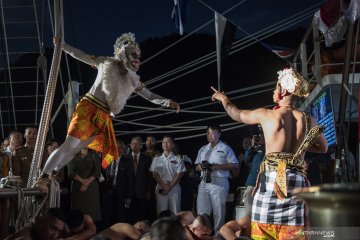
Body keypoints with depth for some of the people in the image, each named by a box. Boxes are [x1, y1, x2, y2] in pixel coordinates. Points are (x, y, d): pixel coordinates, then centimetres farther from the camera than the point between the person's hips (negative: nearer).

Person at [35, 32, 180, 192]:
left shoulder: (132, 81, 15)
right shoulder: (107, 63, 5)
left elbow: (150, 96, 15)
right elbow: (80, 55, 11)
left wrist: (168, 102, 0)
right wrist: (61, 45, 10)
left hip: (103, 118, 5)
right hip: (87, 108, -5)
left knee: (75, 150, 2)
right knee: (69, 145, -15)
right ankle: (42, 177, -14)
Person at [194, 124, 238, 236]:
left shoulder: (225, 148, 1)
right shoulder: (203, 150, 19)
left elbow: (234, 165, -5)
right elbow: (197, 166, 21)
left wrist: (217, 166, -14)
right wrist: (200, 167, -4)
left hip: (219, 183, -5)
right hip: (204, 182, 5)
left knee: (218, 212, -1)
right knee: (201, 211, 3)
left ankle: (218, 235, 6)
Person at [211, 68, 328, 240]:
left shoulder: (265, 114, -1)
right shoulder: (308, 120, 7)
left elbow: (236, 114, 16)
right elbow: (323, 147, 20)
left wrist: (223, 98, 36)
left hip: (272, 179, -3)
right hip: (297, 180, 3)